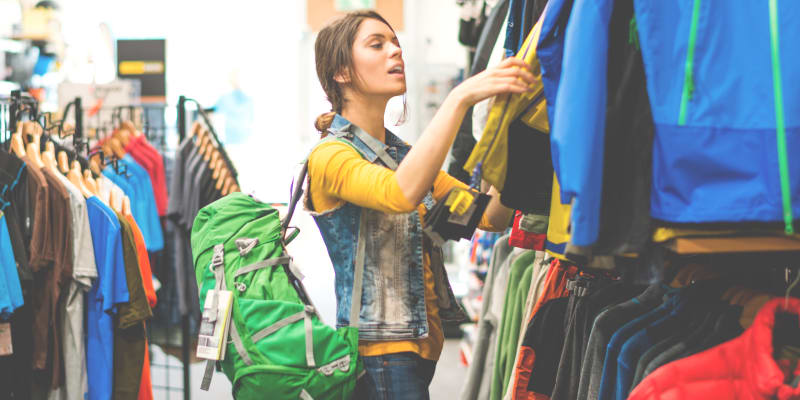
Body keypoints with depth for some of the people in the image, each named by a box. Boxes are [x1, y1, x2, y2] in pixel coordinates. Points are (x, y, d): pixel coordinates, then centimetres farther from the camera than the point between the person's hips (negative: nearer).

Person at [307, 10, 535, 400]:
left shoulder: (405, 154, 17)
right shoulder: (330, 156, -7)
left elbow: (491, 215, 6)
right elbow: (401, 193, -30)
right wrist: (460, 97, -31)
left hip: (420, 345, 8)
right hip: (379, 354, -8)